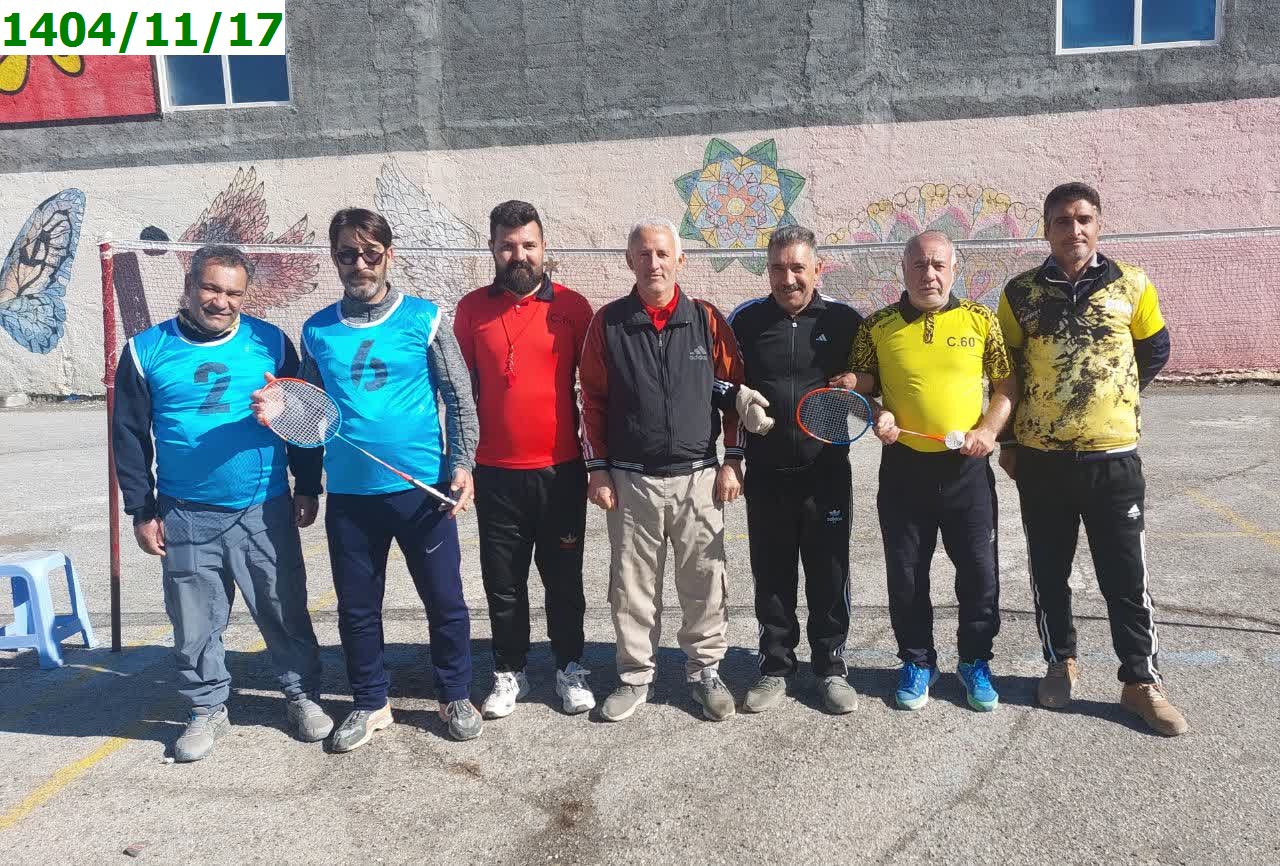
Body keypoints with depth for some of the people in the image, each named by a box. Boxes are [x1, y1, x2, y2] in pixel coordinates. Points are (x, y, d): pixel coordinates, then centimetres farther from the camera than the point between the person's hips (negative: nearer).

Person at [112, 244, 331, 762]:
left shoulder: (271, 344, 0)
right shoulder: (147, 350, 1)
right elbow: (129, 436, 4)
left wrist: (307, 488, 4)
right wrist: (142, 511, 2)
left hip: (266, 512, 0)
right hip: (186, 518, 1)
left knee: (285, 613, 8)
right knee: (195, 624, 10)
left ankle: (302, 696, 25)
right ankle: (208, 710, 28)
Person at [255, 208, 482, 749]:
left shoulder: (424, 318, -2)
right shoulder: (317, 331, 6)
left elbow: (459, 397, 0)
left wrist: (462, 464, -9)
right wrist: (278, 413, -6)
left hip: (422, 486, -2)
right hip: (349, 492, 3)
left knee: (444, 599, 6)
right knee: (357, 607, 12)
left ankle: (455, 697, 26)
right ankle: (370, 703, 31)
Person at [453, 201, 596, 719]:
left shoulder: (572, 307, -2)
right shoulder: (471, 309, 2)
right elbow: (462, 389, 8)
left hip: (561, 470, -1)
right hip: (496, 473, 1)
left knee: (564, 578, 11)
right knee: (503, 583, 11)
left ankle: (569, 668, 28)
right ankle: (509, 672, 28)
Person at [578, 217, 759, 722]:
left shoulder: (708, 321, 1)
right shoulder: (608, 323, 1)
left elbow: (733, 393, 4)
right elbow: (593, 400, 4)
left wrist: (732, 461, 0)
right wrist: (597, 469, 0)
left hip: (699, 477, 0)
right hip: (630, 481, 0)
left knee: (704, 583, 8)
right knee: (632, 586, 9)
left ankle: (705, 671, 26)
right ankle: (635, 677, 25)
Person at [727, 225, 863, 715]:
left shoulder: (844, 320, 0)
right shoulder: (745, 320, 2)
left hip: (827, 472, -1)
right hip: (766, 473, 1)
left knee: (829, 576, 8)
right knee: (771, 577, 11)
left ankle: (831, 669, 25)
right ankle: (775, 668, 26)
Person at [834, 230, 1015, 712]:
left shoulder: (980, 321, 3)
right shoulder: (878, 326, 2)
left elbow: (1007, 385, 7)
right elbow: (859, 387, 9)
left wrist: (989, 429, -8)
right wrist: (876, 415, -10)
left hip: (967, 468, 0)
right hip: (903, 468, 0)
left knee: (979, 573, 8)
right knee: (906, 576, 9)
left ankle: (975, 662, 29)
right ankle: (918, 662, 28)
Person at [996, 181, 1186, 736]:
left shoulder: (1131, 286, 0)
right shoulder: (1020, 292, 1)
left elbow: (1155, 352, 14)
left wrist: (1114, 397, 11)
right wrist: (1008, 440, 7)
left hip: (1113, 457, -1)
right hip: (1039, 457, 1)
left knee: (1126, 576, 4)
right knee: (1049, 572, 12)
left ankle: (1141, 680, 18)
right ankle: (1060, 662, 30)